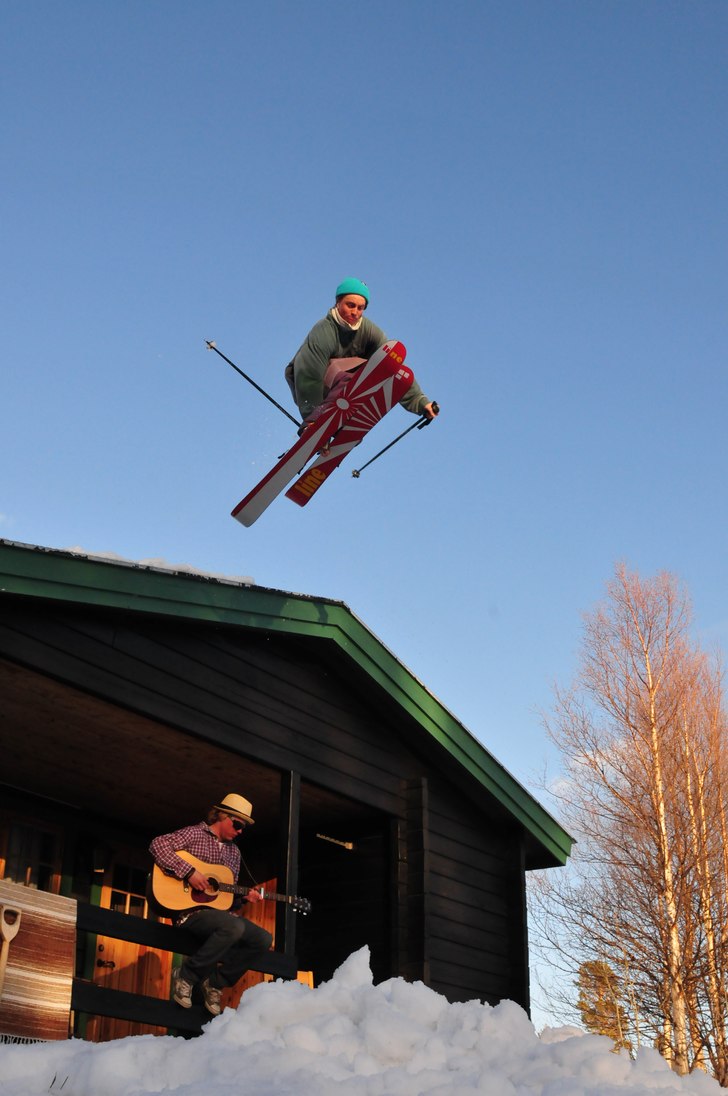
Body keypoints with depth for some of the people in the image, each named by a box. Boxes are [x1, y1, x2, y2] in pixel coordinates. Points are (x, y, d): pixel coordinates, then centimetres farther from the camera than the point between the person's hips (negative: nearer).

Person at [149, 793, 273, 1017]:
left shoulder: (234, 851, 20)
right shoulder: (195, 834, -3)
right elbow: (158, 844, -19)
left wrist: (244, 897, 1)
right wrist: (188, 872, -25)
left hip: (221, 911, 8)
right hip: (191, 911, -8)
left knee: (264, 939, -10)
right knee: (234, 927, -36)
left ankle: (215, 981, 0)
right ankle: (186, 974, -17)